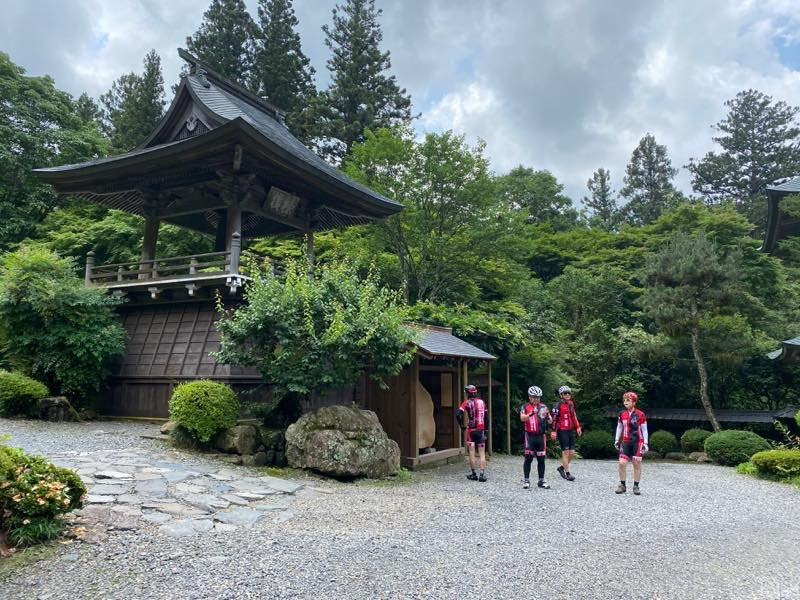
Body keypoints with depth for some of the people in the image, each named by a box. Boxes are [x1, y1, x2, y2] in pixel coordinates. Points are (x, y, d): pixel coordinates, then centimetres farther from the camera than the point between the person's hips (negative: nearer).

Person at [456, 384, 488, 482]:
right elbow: (486, 417, 9)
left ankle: (473, 474, 10)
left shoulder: (467, 402, -4)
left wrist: (462, 425, -1)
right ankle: (482, 474, 0)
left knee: (472, 453, 5)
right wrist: (485, 431, 14)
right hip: (481, 430, 3)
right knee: (482, 453, 5)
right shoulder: (482, 402, 8)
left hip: (471, 430, -3)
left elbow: (458, 414, -15)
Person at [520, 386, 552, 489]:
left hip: (541, 436, 3)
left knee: (541, 459, 6)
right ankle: (526, 480, 6)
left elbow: (550, 421, 5)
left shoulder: (543, 406, 8)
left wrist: (547, 415, -17)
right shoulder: (525, 407, 1)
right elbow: (522, 418, -17)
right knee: (528, 458, -2)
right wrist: (531, 413, -33)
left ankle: (541, 481, 15)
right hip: (530, 436, -3)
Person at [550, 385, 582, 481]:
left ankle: (561, 467, 26)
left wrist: (577, 427, 16)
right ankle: (567, 473, 3)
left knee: (572, 453, 6)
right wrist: (554, 431, -17)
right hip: (562, 431, -7)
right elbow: (554, 418, -13)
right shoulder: (558, 405, -9)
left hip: (571, 431, 7)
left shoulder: (571, 404, 12)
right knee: (566, 452, -4)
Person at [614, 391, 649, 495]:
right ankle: (622, 485, 6)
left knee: (637, 464, 3)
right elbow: (619, 427, 14)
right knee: (622, 462, -6)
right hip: (625, 442, 3)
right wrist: (616, 440, 13)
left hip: (637, 442, -3)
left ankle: (636, 486, 15)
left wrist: (645, 443, -3)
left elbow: (644, 429, -1)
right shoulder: (622, 414, 3)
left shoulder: (640, 414, -7)